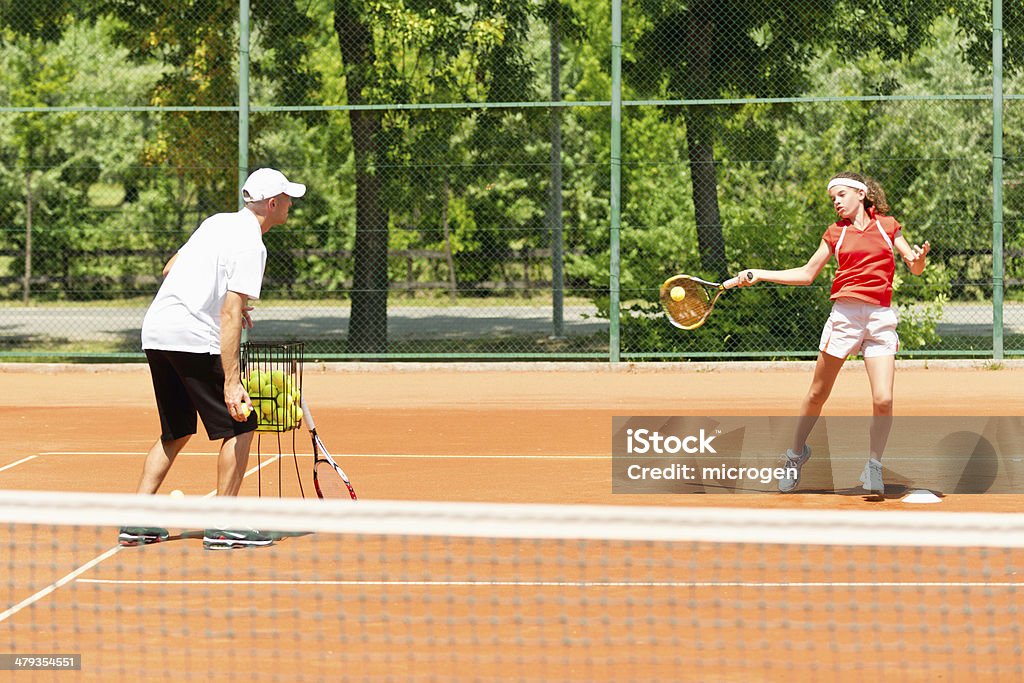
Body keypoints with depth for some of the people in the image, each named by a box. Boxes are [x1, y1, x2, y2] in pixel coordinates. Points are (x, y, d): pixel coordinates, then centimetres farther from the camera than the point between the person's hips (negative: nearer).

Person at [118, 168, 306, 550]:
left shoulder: (217, 223, 15)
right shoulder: (250, 245, -11)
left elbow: (170, 270, 26)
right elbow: (230, 314, -20)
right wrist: (231, 382, -24)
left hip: (155, 331, 9)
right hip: (193, 339, -9)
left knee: (176, 433, 18)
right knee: (240, 425, -1)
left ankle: (136, 524, 12)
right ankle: (222, 528, -2)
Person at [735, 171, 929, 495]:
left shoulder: (887, 225, 9)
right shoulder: (836, 233, 11)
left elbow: (916, 269, 9)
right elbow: (807, 273, 14)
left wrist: (919, 259, -15)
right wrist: (759, 274, 8)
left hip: (880, 319, -1)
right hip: (844, 315, 1)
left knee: (883, 400, -13)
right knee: (817, 395, 6)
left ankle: (874, 465, 6)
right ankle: (796, 452, 28)